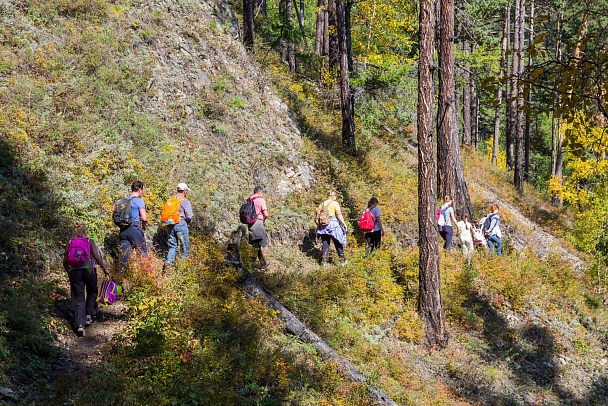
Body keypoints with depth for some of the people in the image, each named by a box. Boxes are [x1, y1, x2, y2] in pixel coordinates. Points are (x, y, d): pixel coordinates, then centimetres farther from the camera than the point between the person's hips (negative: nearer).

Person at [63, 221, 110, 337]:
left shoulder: (70, 243, 9)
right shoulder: (89, 241, 2)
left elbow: (65, 262, 10)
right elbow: (97, 257, -7)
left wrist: (69, 273, 25)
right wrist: (105, 268, 3)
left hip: (74, 271, 1)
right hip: (88, 269, -1)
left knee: (78, 298, 2)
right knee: (92, 292, 25)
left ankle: (80, 324, -11)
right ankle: (88, 316, 19)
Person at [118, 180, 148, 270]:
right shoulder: (139, 201, -6)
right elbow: (144, 218, -12)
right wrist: (143, 226, 7)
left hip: (123, 230, 6)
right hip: (134, 229, -6)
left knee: (124, 254, 8)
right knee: (142, 252, 3)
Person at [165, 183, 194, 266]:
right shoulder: (185, 201, -6)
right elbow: (189, 216, -8)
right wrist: (187, 221, 11)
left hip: (171, 225, 6)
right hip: (181, 224, -6)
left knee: (172, 246, 13)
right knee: (184, 246, 5)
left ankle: (169, 261, 0)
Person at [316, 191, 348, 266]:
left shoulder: (322, 204, 10)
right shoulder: (335, 203, -4)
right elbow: (339, 214, -12)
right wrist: (344, 224, -10)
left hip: (323, 226, 4)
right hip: (333, 224, -4)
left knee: (325, 243, 7)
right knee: (338, 243, 6)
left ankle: (325, 261, 4)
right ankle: (343, 260, 10)